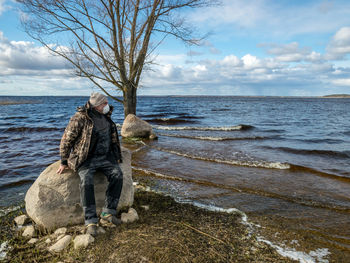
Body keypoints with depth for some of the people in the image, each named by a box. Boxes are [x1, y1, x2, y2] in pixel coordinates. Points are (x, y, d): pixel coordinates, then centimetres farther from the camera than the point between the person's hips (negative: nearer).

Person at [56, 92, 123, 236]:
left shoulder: (105, 116, 9)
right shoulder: (80, 118, -11)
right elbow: (66, 140, -6)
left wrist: (116, 155, 18)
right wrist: (64, 162, -3)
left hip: (105, 157, 5)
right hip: (86, 159, -5)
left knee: (117, 175, -21)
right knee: (86, 181, -30)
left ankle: (108, 212, -13)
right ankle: (91, 221, -23)